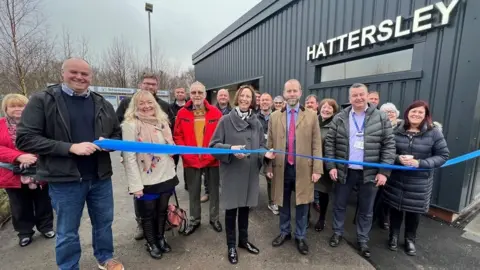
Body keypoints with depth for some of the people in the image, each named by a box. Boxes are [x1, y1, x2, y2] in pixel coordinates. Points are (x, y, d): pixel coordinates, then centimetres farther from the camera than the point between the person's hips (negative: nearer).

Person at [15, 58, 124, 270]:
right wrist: (70, 147, -20)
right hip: (64, 179, -3)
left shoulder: (102, 104, 7)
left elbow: (118, 134, 12)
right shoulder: (42, 100, -4)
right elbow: (24, 139, -10)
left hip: (100, 177, 4)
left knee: (104, 222, 18)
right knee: (67, 232, 14)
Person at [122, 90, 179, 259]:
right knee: (148, 214, 14)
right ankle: (151, 243, 37)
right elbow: (129, 157, -14)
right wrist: (135, 184, -17)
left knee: (162, 211, 19)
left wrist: (172, 172, 13)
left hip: (166, 177, 5)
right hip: (146, 181, -4)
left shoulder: (162, 121, 6)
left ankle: (160, 238, 42)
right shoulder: (130, 125, -11)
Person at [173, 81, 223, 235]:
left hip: (212, 159, 0)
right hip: (191, 160, 1)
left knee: (214, 190, 15)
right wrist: (184, 153, -9)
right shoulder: (182, 113, -1)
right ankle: (194, 220, 37)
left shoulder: (215, 112, -3)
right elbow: (177, 136, 2)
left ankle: (214, 218, 36)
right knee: (193, 192, 16)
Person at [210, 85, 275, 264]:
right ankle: (231, 245, 32)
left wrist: (266, 153, -10)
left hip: (251, 172, 4)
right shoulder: (226, 120, -7)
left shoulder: (257, 123, 4)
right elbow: (214, 145, -7)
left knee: (245, 207, 19)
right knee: (231, 209, 10)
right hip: (232, 172, -3)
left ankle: (243, 240, 41)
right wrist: (230, 149, -23)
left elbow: (261, 146, 11)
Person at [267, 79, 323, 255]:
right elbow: (270, 144, 5)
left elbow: (316, 144, -1)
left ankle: (300, 237, 34)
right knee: (283, 204, 17)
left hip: (303, 169, -1)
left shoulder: (311, 116, 1)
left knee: (302, 205, 12)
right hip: (281, 168, 1)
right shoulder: (275, 117, 4)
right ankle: (284, 232, 39)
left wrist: (317, 169, -6)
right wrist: (269, 166, 1)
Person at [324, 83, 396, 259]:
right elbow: (330, 143, -1)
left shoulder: (381, 118, -2)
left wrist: (384, 171, -9)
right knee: (339, 205, 14)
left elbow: (389, 145, -3)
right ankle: (337, 233, 35)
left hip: (370, 173, 0)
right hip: (344, 171, 1)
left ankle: (362, 240, 34)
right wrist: (331, 166, -7)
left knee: (366, 210, 15)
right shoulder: (339, 118, -1)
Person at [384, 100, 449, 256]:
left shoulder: (434, 132, -6)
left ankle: (410, 240, 38)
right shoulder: (396, 130, -5)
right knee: (395, 207, 13)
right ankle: (393, 236, 35)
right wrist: (398, 158, -20)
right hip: (396, 179, 0)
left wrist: (419, 163, -18)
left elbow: (443, 156, -4)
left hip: (419, 182, 0)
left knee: (414, 210, 15)